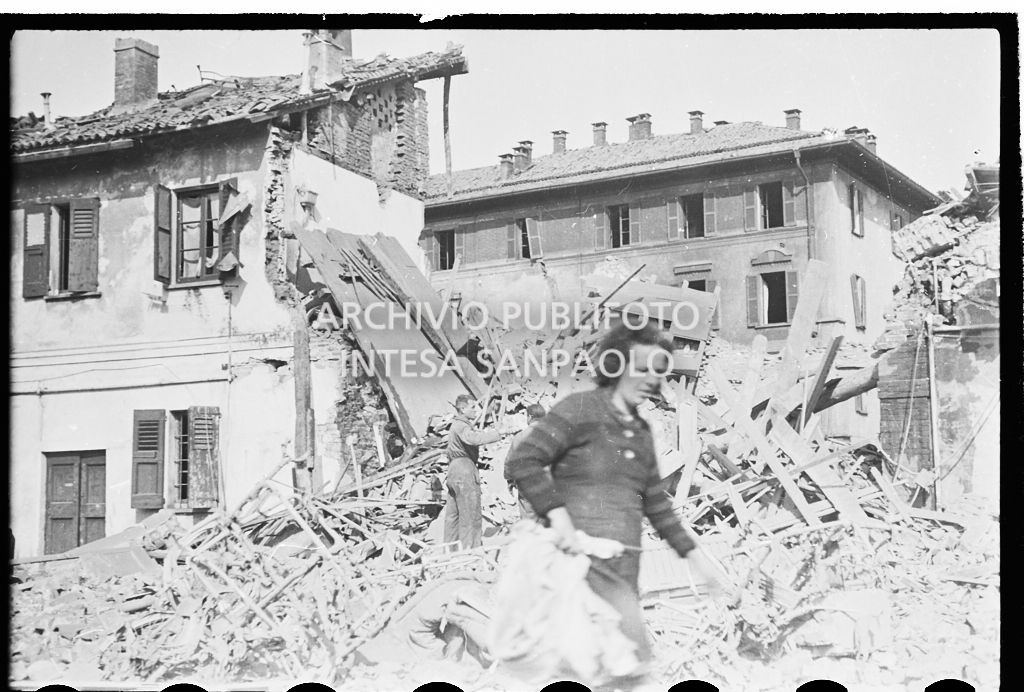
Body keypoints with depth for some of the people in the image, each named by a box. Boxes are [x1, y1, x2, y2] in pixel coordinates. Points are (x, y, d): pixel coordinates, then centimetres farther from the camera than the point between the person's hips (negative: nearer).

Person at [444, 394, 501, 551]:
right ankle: (470, 549, -8)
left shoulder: (457, 425, 20)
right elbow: (474, 439, -32)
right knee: (471, 515, -7)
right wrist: (496, 433, -23)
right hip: (465, 471, -10)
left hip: (454, 469, 10)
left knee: (453, 514, 13)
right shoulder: (462, 426, -14)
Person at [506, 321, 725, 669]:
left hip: (624, 567, 8)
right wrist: (558, 515, -21)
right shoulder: (581, 409, -3)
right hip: (584, 557, -8)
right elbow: (522, 460, -11)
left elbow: (656, 503, 28)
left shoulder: (641, 432, 20)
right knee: (634, 657, -18)